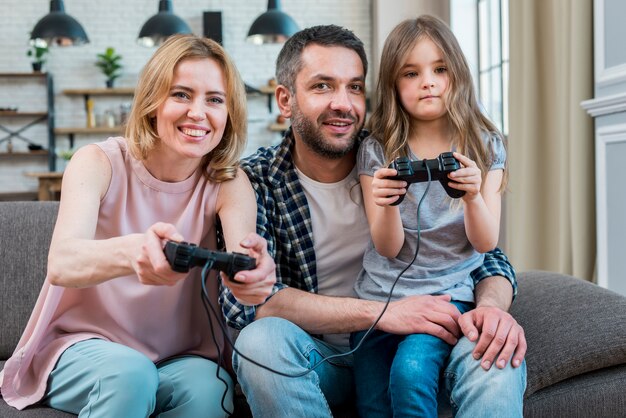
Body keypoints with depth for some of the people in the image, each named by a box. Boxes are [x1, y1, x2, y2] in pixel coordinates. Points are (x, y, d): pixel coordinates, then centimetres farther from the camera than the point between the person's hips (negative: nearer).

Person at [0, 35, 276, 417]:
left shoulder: (229, 183, -6)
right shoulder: (99, 163, -11)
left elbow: (244, 262, -25)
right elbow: (61, 263, -29)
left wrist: (256, 272, -52)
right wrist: (131, 252, -53)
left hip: (181, 359, 1)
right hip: (82, 346, -1)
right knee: (128, 374, -33)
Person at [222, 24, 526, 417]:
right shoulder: (255, 180, -10)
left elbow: (485, 254, -4)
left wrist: (491, 304, -28)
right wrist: (380, 312, -28)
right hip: (322, 358, 1)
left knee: (498, 355, -29)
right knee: (262, 339, -31)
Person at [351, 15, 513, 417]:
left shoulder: (485, 147, 2)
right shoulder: (377, 151, -1)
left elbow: (485, 243, -3)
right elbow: (388, 248, -5)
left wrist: (473, 196, -24)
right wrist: (386, 203, -26)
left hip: (448, 293, -1)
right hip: (380, 294, 1)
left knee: (411, 371, -28)